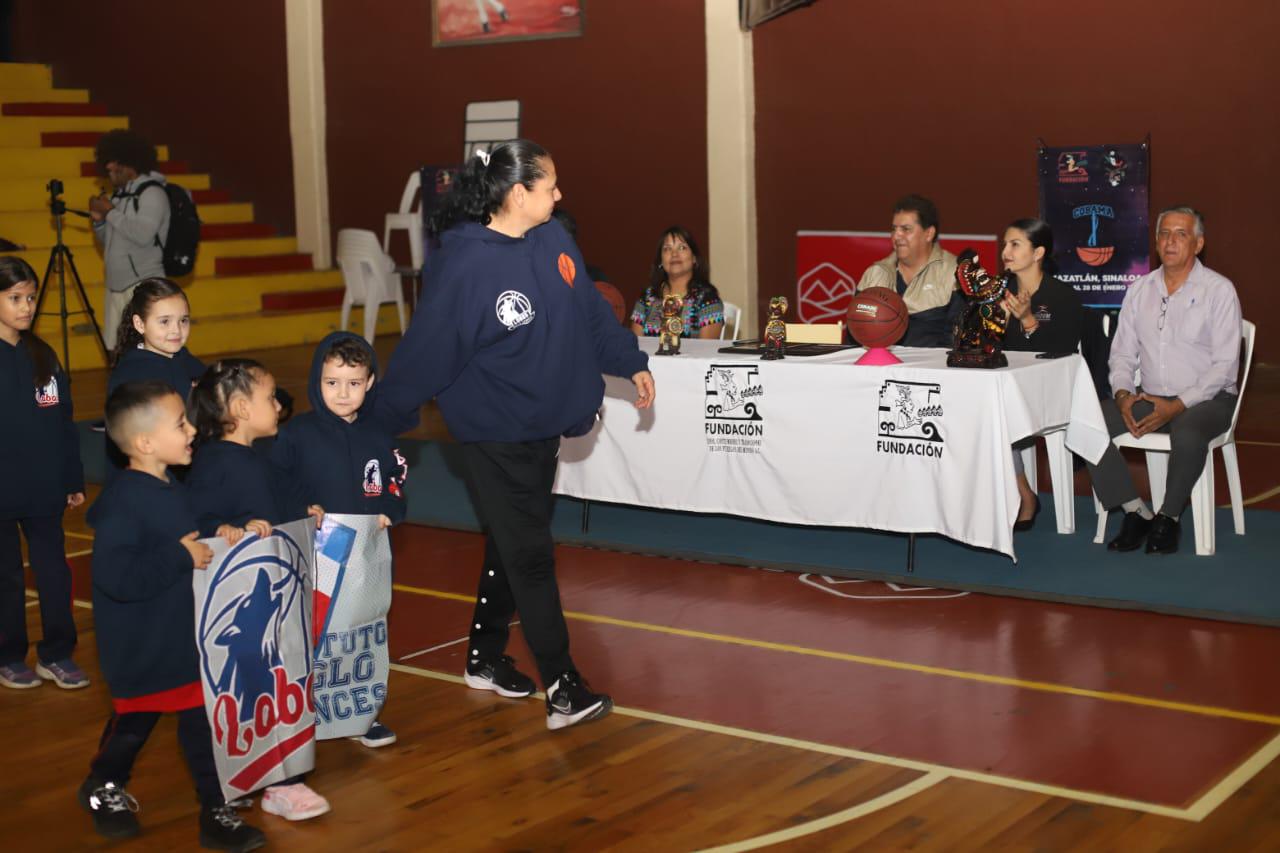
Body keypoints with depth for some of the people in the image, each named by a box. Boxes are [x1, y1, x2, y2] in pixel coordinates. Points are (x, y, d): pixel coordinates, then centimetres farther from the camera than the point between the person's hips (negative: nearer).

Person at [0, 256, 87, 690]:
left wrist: (73, 480, 9)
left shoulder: (43, 356, 6)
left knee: (54, 573, 8)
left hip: (45, 490, 4)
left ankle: (57, 655, 20)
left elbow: (64, 423, 10)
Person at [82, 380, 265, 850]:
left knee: (204, 721, 13)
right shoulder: (123, 502, -26)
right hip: (141, 648, -8)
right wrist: (181, 557, -29)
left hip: (184, 638, 9)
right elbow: (116, 576, -33)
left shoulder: (170, 489, 4)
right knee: (134, 721, 10)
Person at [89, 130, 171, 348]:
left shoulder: (152, 193, -7)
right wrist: (99, 220, 4)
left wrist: (110, 212, -11)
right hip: (116, 286, 8)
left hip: (143, 286, -8)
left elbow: (143, 235, -21)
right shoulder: (119, 194, 16)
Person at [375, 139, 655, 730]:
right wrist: (382, 428, -11)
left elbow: (590, 310, 13)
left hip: (545, 427, 8)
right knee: (530, 556, -6)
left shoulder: (551, 241, 0)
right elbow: (424, 354, -17)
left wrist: (631, 363, 17)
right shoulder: (465, 267, -22)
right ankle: (563, 688, -2)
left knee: (512, 547, 18)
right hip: (495, 435, -8)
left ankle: (485, 658, 34)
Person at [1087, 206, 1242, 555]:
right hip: (1149, 397, 5)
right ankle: (1136, 512, -12)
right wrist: (1123, 394, -9)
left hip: (1206, 399, -5)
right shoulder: (1139, 290, 10)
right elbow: (1122, 353, 12)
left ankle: (1168, 516, -14)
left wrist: (1177, 406, -19)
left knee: (1187, 433, -39)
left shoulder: (1219, 290, -5)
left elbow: (1224, 365, -10)